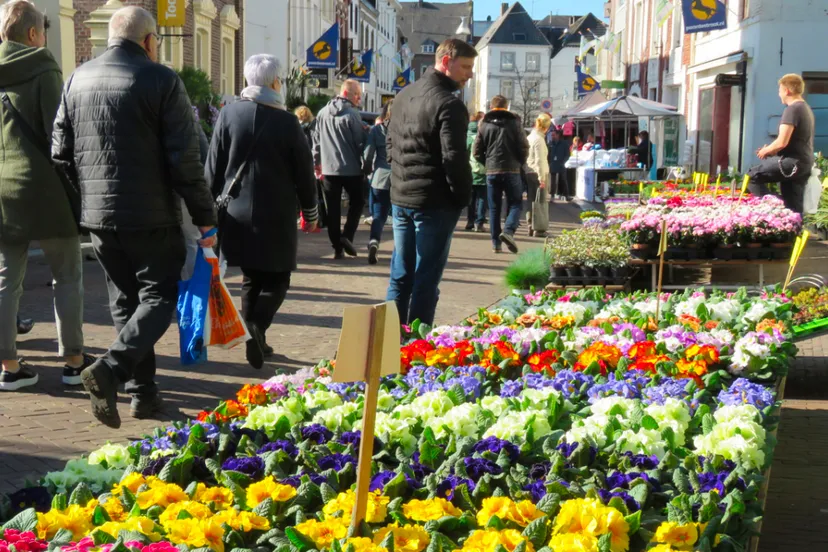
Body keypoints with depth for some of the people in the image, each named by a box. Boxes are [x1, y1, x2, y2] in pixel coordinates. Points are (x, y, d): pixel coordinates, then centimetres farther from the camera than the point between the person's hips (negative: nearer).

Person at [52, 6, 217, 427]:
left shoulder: (78, 79, 7)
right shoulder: (161, 80, -9)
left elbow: (61, 153, 9)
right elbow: (185, 159, -12)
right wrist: (205, 218, -6)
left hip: (97, 216, 6)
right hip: (152, 218, -5)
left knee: (125, 301, 16)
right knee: (159, 297, 5)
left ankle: (143, 392, 16)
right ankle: (111, 368, -17)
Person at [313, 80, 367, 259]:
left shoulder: (322, 113, 4)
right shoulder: (352, 114, -12)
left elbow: (316, 141, 9)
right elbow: (360, 142, -10)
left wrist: (317, 163, 17)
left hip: (328, 169, 4)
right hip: (351, 169, -4)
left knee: (332, 209, 8)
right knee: (356, 202, 15)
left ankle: (337, 247, 8)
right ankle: (347, 235, -1)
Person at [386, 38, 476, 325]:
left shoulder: (404, 95, 10)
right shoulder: (449, 104, -16)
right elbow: (454, 159, -19)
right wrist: (463, 197, -7)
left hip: (400, 197, 8)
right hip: (434, 203, -8)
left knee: (400, 275, 14)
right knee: (426, 280, 0)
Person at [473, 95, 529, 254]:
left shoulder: (485, 124, 5)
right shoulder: (514, 123, -1)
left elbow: (477, 152, 4)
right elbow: (524, 147, -4)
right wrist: (519, 163, 12)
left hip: (491, 172, 2)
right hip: (511, 171, -2)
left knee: (494, 207, 9)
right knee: (515, 203, 6)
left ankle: (496, 242, 6)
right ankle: (509, 230, -19)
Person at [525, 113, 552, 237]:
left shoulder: (529, 137, 13)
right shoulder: (539, 139, -13)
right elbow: (539, 161, -18)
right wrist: (542, 178, -18)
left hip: (528, 173, 8)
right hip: (536, 174, -8)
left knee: (531, 201, 11)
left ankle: (531, 227, 14)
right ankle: (538, 228, -4)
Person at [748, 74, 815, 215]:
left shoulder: (792, 109, -13)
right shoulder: (806, 109, 18)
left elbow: (782, 142, -20)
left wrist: (766, 150, -1)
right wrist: (772, 150, 18)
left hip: (792, 162, -9)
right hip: (805, 163, 9)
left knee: (752, 175, -4)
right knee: (794, 207, 9)